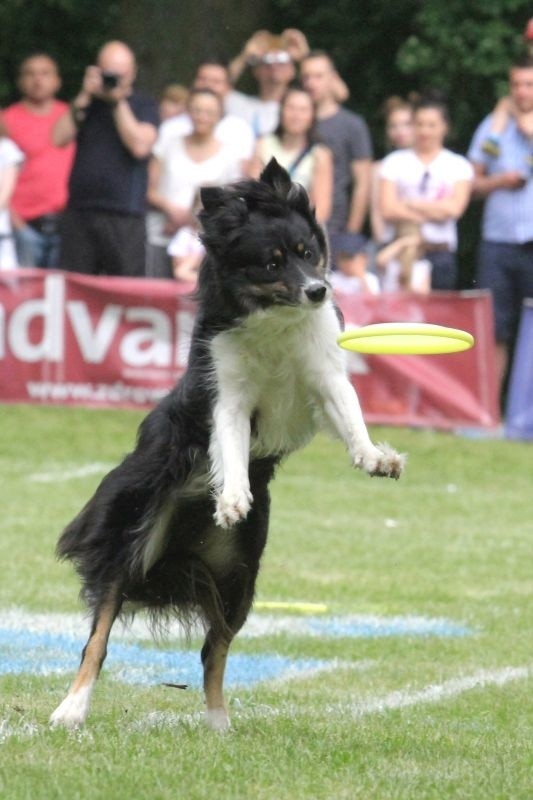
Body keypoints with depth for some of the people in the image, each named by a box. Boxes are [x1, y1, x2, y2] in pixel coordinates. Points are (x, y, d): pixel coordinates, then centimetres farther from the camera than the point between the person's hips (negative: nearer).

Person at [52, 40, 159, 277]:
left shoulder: (144, 106, 7)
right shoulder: (87, 104, 18)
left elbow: (140, 146, -10)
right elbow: (59, 138, 4)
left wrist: (118, 101, -8)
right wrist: (83, 98, -1)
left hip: (124, 217, -3)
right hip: (80, 211, 3)